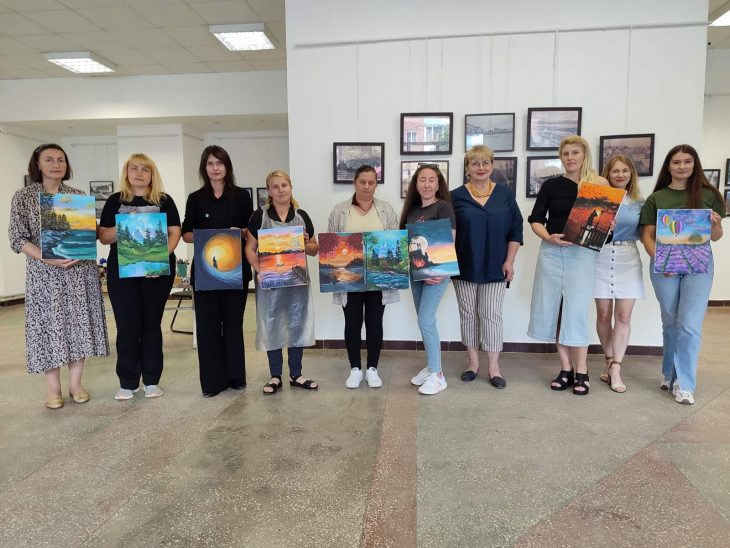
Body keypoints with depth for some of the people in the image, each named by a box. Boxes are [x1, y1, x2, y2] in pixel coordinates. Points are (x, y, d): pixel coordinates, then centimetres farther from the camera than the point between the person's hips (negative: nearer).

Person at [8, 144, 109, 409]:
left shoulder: (78, 195, 8)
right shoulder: (24, 196, 1)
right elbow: (17, 238, -5)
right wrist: (48, 258, -18)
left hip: (80, 271, 2)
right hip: (44, 273, -2)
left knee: (79, 323, 4)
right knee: (49, 325, 1)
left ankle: (75, 383, 16)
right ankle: (53, 388, 14)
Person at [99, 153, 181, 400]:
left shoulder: (164, 200, 6)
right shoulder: (115, 201, 8)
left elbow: (174, 233, -1)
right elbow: (104, 237, 6)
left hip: (157, 271, 0)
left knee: (151, 324, 7)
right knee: (127, 326, 2)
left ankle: (152, 381, 17)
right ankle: (127, 382, 14)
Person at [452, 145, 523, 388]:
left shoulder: (504, 194, 4)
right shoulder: (456, 196, 0)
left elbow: (516, 229, 4)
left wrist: (510, 261, -2)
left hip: (495, 267, 0)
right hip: (465, 267, 0)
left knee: (491, 315, 1)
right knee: (468, 314, 8)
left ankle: (494, 366, 13)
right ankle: (473, 361, 22)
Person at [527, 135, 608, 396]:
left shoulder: (599, 184, 3)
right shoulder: (551, 185, 6)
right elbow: (535, 219, 4)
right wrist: (549, 237, -13)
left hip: (582, 252, -2)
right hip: (551, 251, 3)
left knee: (576, 310, -8)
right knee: (554, 309, 4)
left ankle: (581, 372, 6)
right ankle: (566, 368, 17)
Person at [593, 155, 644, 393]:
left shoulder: (639, 202, 9)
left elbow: (643, 233, 11)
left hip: (628, 260, 1)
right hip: (600, 259, -1)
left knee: (623, 316, -2)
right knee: (604, 314, 4)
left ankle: (615, 369, 4)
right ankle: (610, 362, 21)